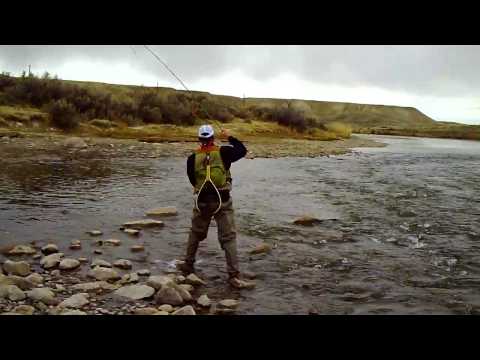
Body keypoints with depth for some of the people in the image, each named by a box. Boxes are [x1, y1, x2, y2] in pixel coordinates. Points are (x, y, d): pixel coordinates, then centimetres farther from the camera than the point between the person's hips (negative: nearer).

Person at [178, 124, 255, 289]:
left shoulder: (192, 158, -3)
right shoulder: (223, 152, -9)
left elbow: (192, 180, 8)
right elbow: (242, 150, 5)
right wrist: (229, 137, 15)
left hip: (202, 201, 2)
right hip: (223, 201, -2)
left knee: (196, 233, 21)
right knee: (228, 237, 0)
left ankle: (188, 265, 35)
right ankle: (234, 276, -3)